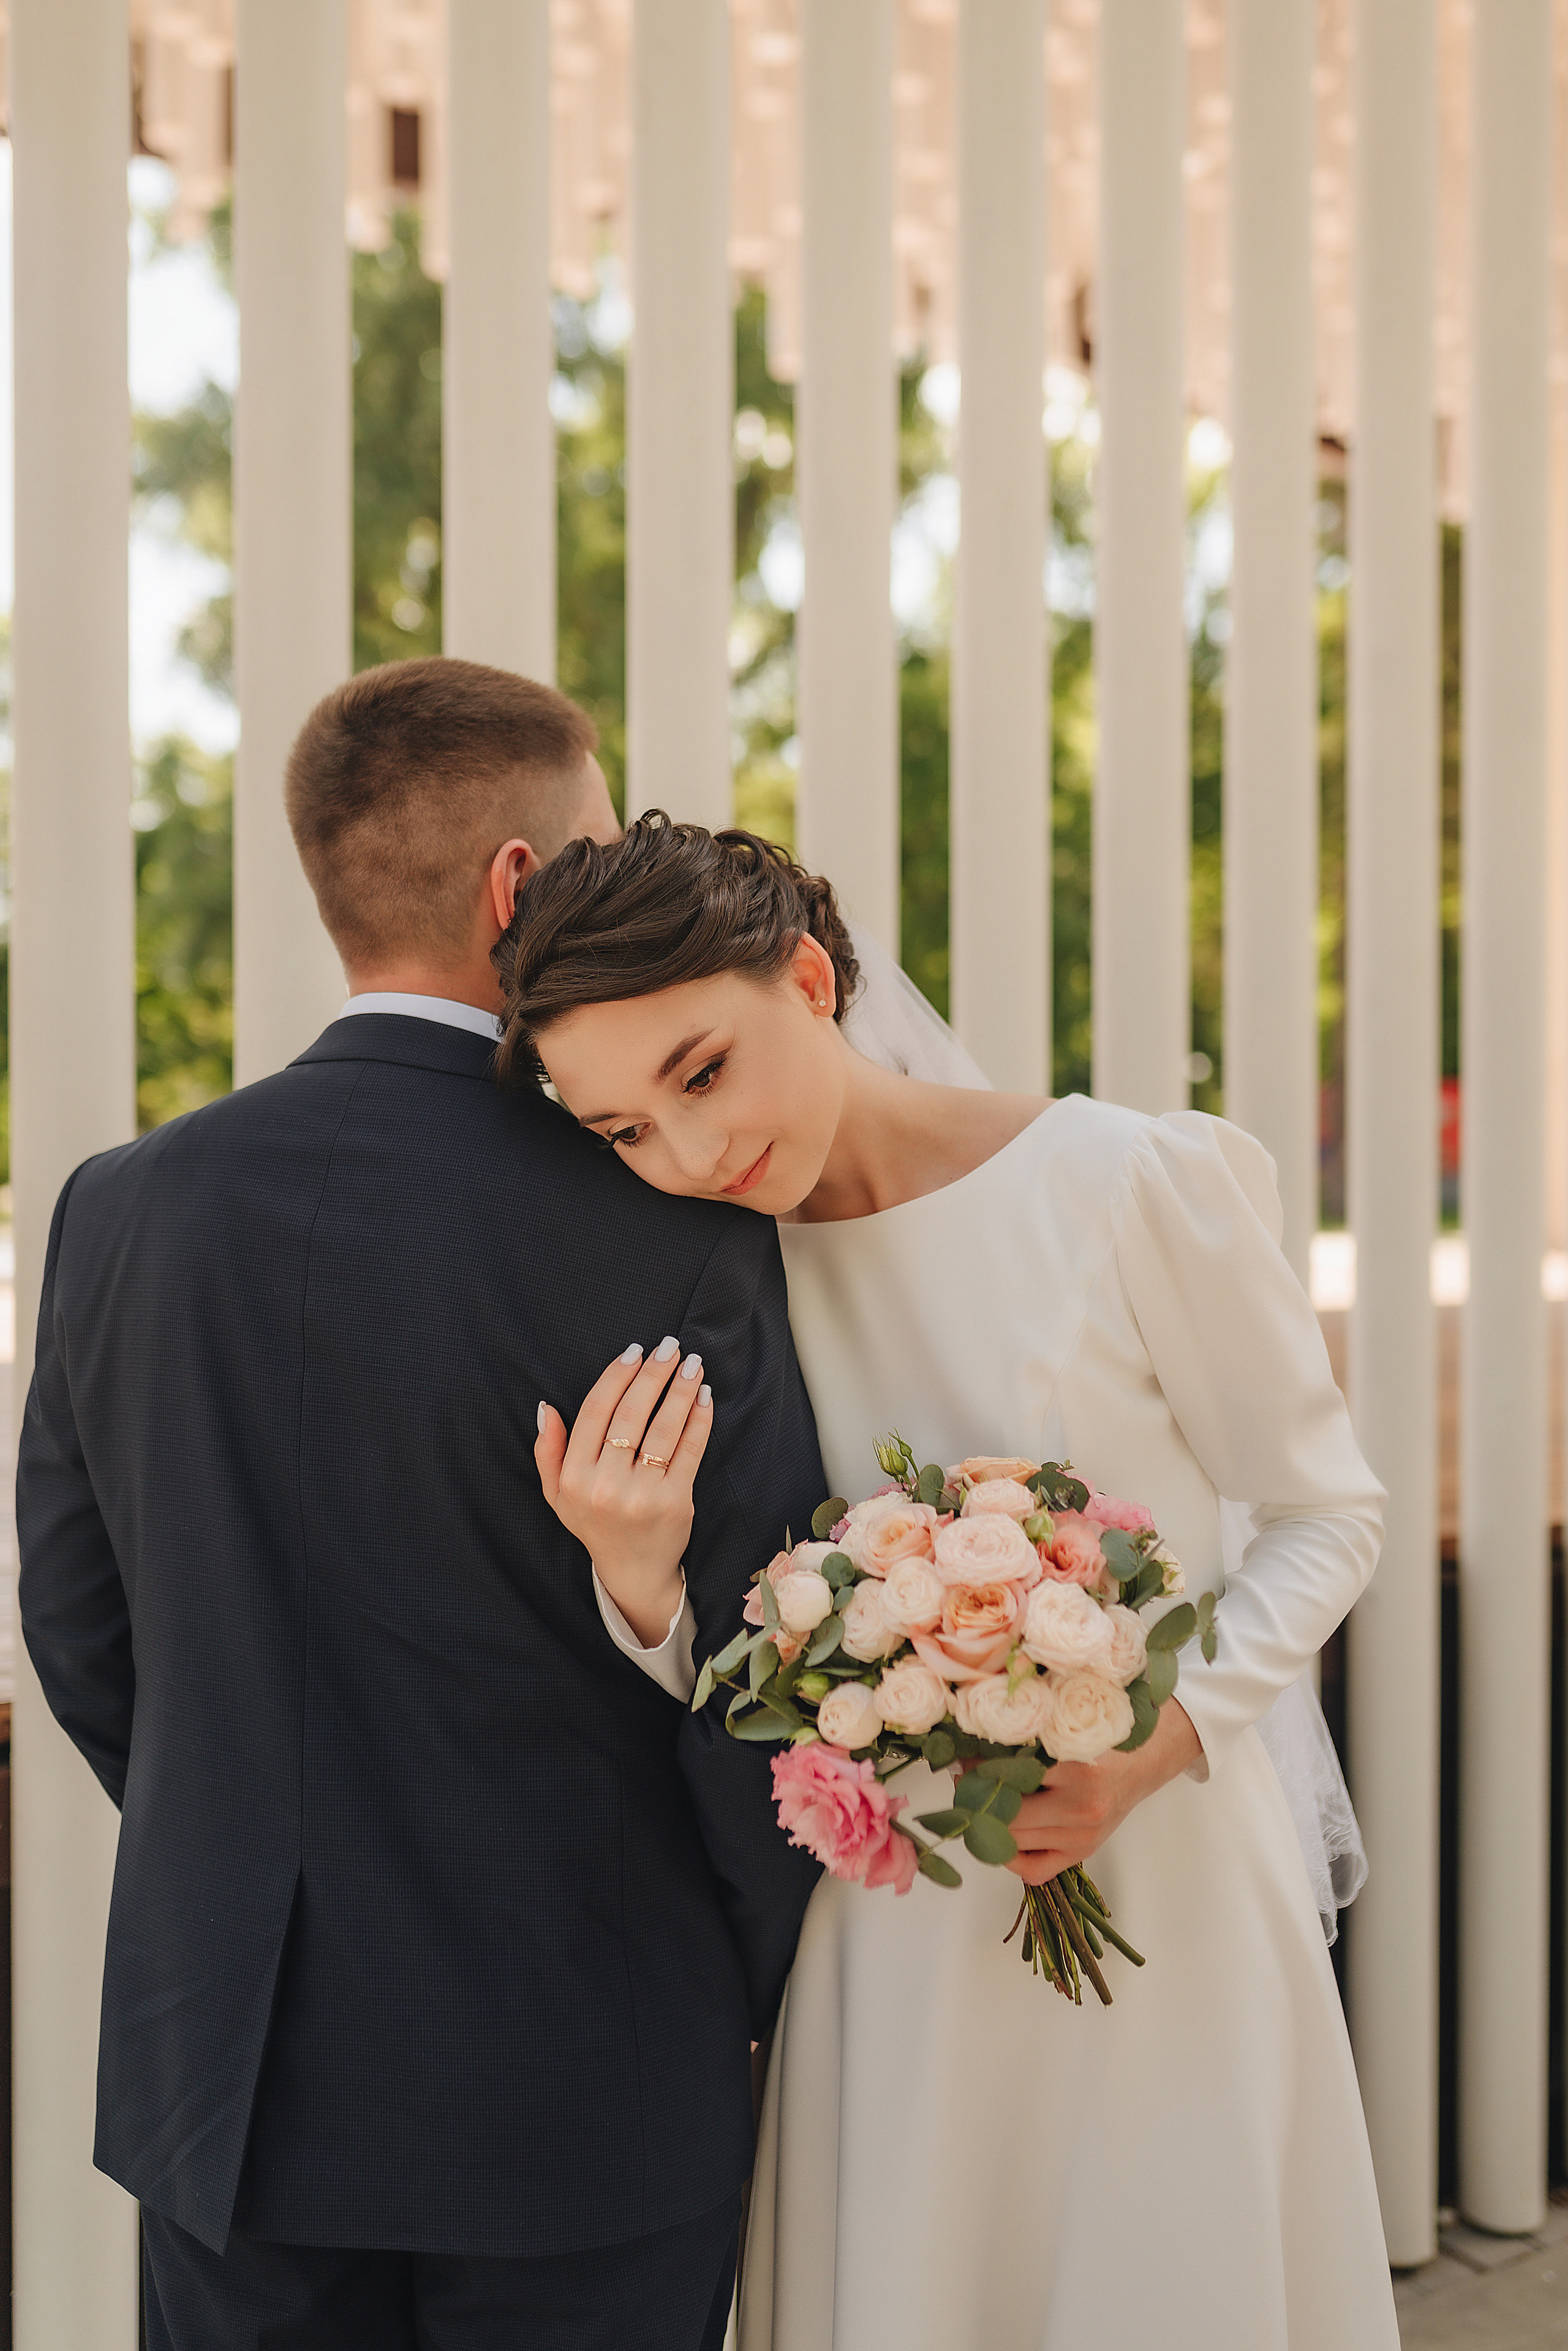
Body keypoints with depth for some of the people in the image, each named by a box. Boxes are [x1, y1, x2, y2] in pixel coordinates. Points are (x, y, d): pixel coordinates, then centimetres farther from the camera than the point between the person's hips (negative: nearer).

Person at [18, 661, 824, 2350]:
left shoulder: (120, 1209, -4)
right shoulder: (674, 1233, -16)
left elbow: (77, 1633, 5)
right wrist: (756, 1999, 6)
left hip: (231, 2082, 3)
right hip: (588, 2088, -3)